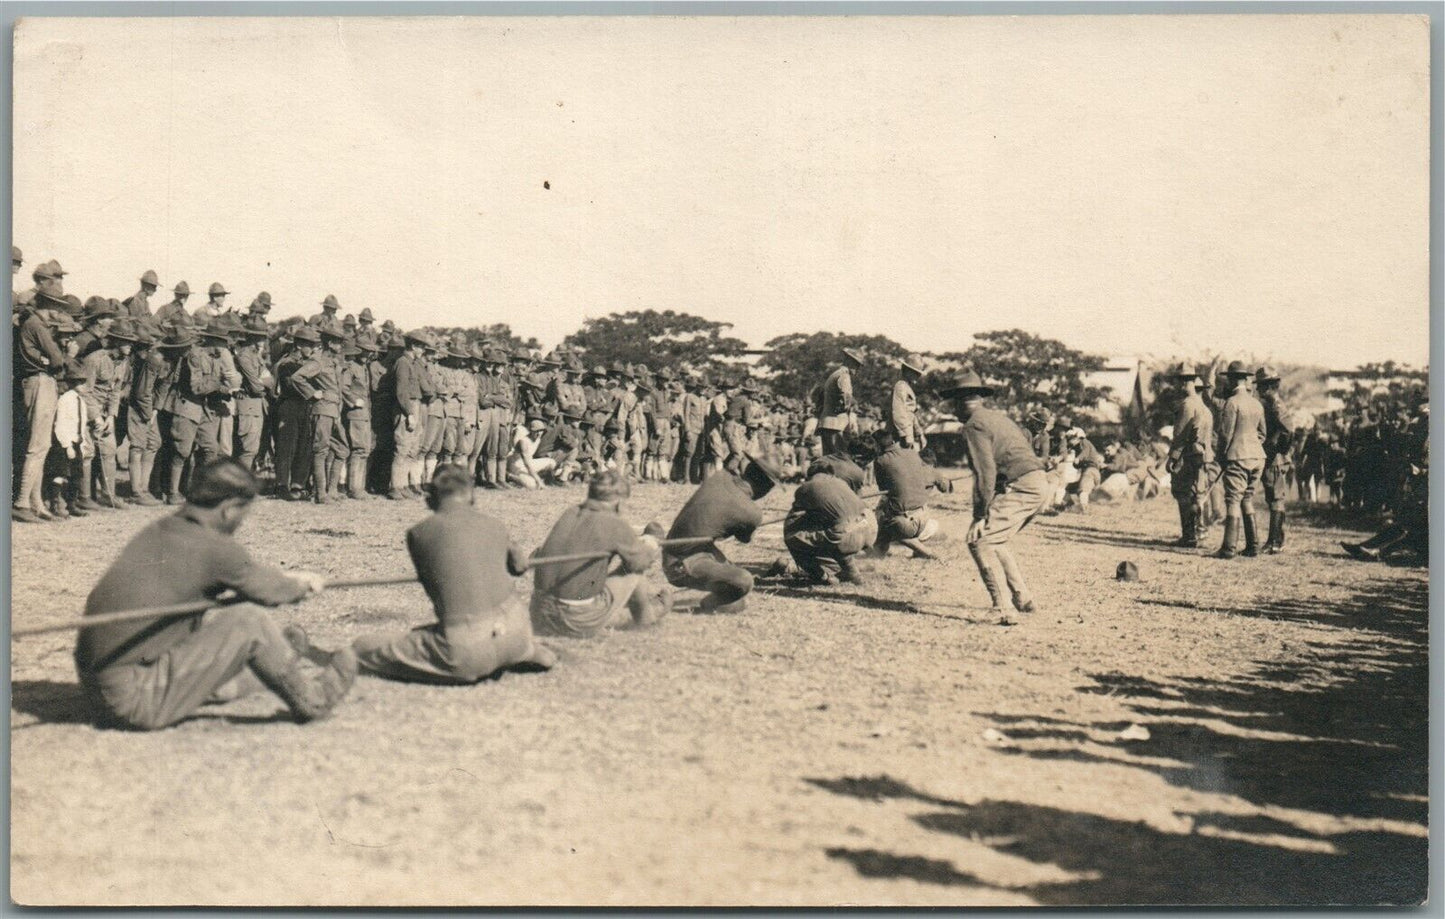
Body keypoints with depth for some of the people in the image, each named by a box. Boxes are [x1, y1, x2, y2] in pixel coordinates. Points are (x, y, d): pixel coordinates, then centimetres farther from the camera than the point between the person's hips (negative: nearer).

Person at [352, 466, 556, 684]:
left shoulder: (418, 533, 1)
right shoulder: (494, 525, 10)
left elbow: (431, 587, 14)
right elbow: (519, 565, 30)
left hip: (467, 652, -5)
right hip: (517, 634, 6)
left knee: (362, 649, 6)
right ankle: (530, 651, 15)